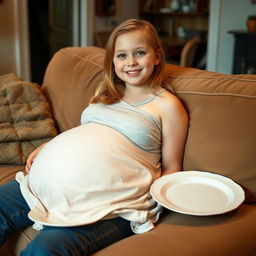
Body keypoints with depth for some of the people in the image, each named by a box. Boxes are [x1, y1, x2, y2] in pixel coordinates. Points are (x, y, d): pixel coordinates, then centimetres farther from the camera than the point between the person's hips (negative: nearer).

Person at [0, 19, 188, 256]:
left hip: (108, 200, -6)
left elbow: (171, 169, 6)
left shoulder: (168, 105, 4)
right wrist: (45, 148, 12)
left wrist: (157, 199, -13)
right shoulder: (105, 93, 22)